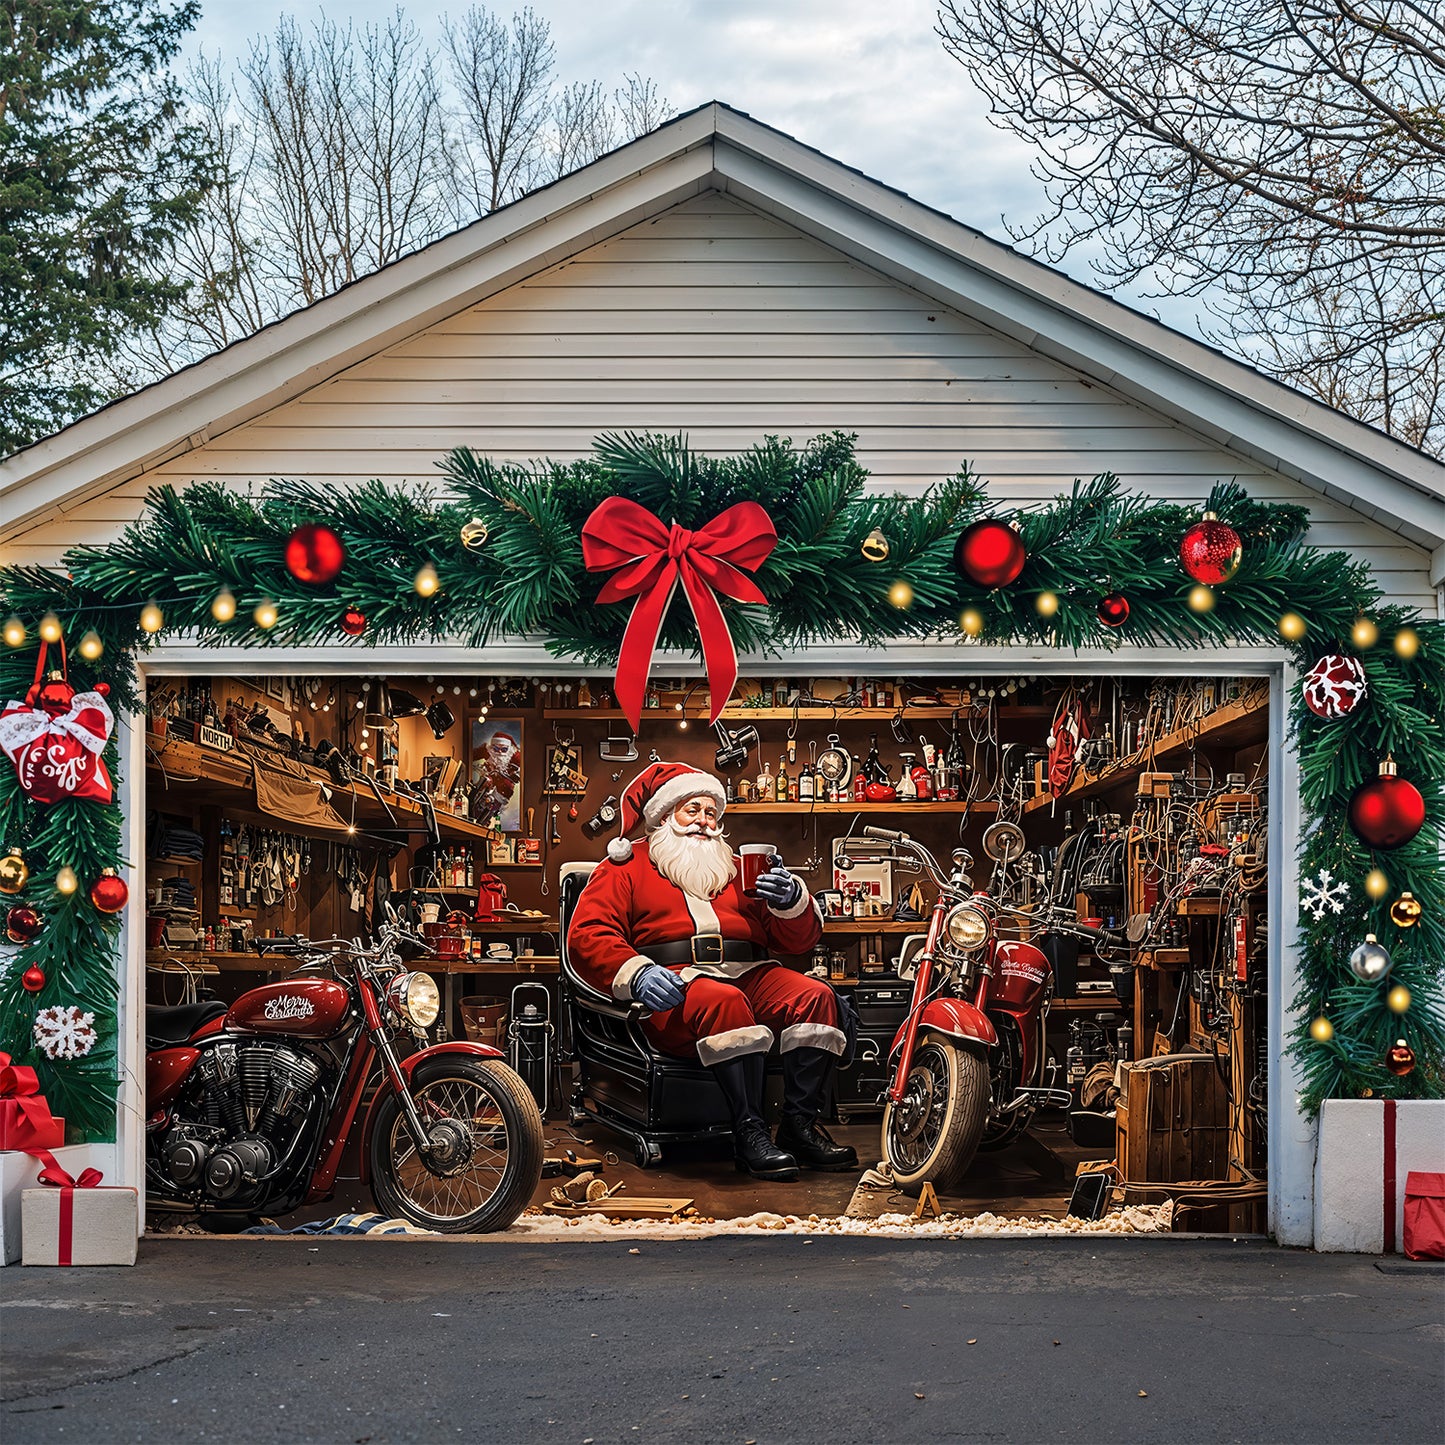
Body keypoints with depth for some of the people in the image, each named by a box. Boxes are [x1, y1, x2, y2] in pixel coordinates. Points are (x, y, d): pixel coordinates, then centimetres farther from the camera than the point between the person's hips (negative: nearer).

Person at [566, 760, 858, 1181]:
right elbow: (587, 934, 2)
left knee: (816, 995, -24)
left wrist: (791, 900, -2)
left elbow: (799, 939, 23)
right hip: (675, 982, -4)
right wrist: (636, 974, -18)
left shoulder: (735, 870, 29)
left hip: (748, 973, 5)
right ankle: (749, 1131, -39)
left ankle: (800, 1126, -27)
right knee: (725, 1002, -38)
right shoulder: (628, 867, 18)